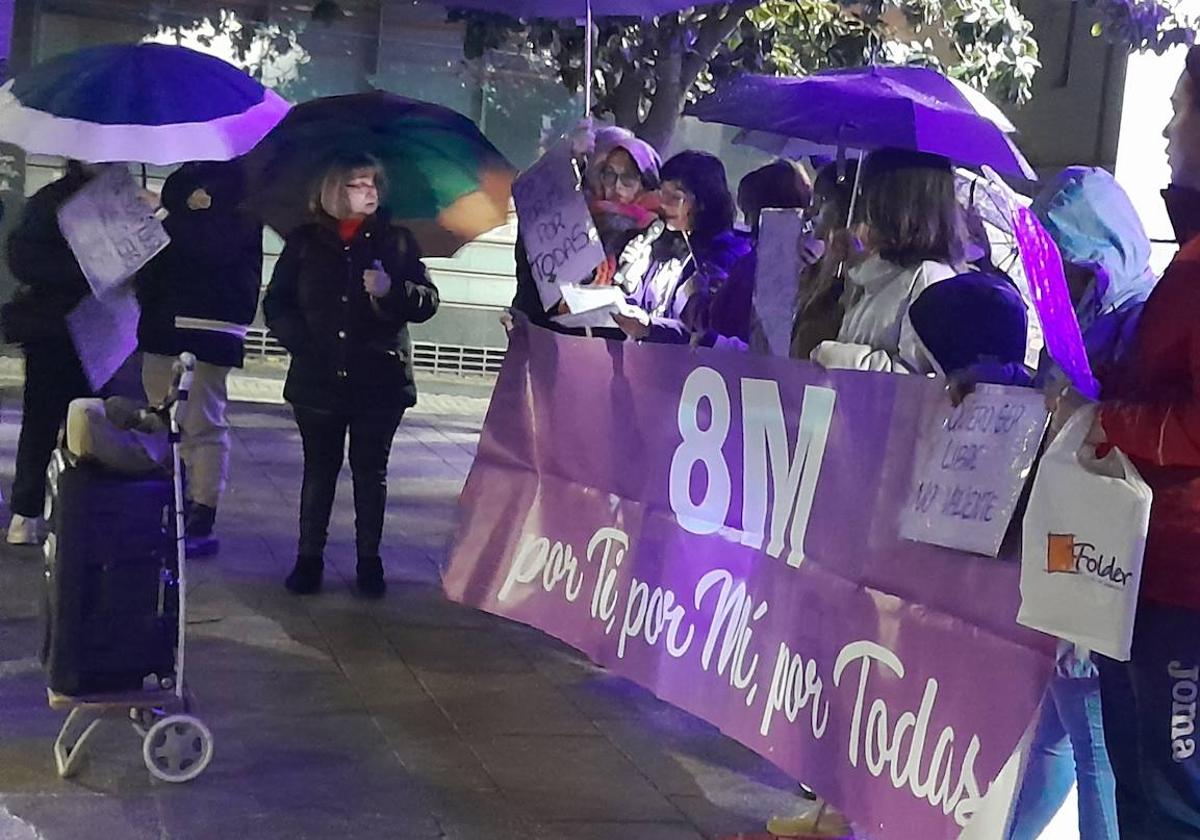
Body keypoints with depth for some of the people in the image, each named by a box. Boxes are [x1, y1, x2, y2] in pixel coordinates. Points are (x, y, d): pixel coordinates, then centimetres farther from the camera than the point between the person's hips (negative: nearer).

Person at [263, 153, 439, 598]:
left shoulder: (396, 240, 4)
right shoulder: (305, 241, 5)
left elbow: (428, 300, 1)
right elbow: (277, 304, 7)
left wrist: (392, 290, -18)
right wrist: (301, 342, -7)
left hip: (380, 379, 0)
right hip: (319, 379, 0)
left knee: (371, 471, 8)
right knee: (319, 470, 8)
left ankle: (369, 561, 17)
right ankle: (309, 558, 18)